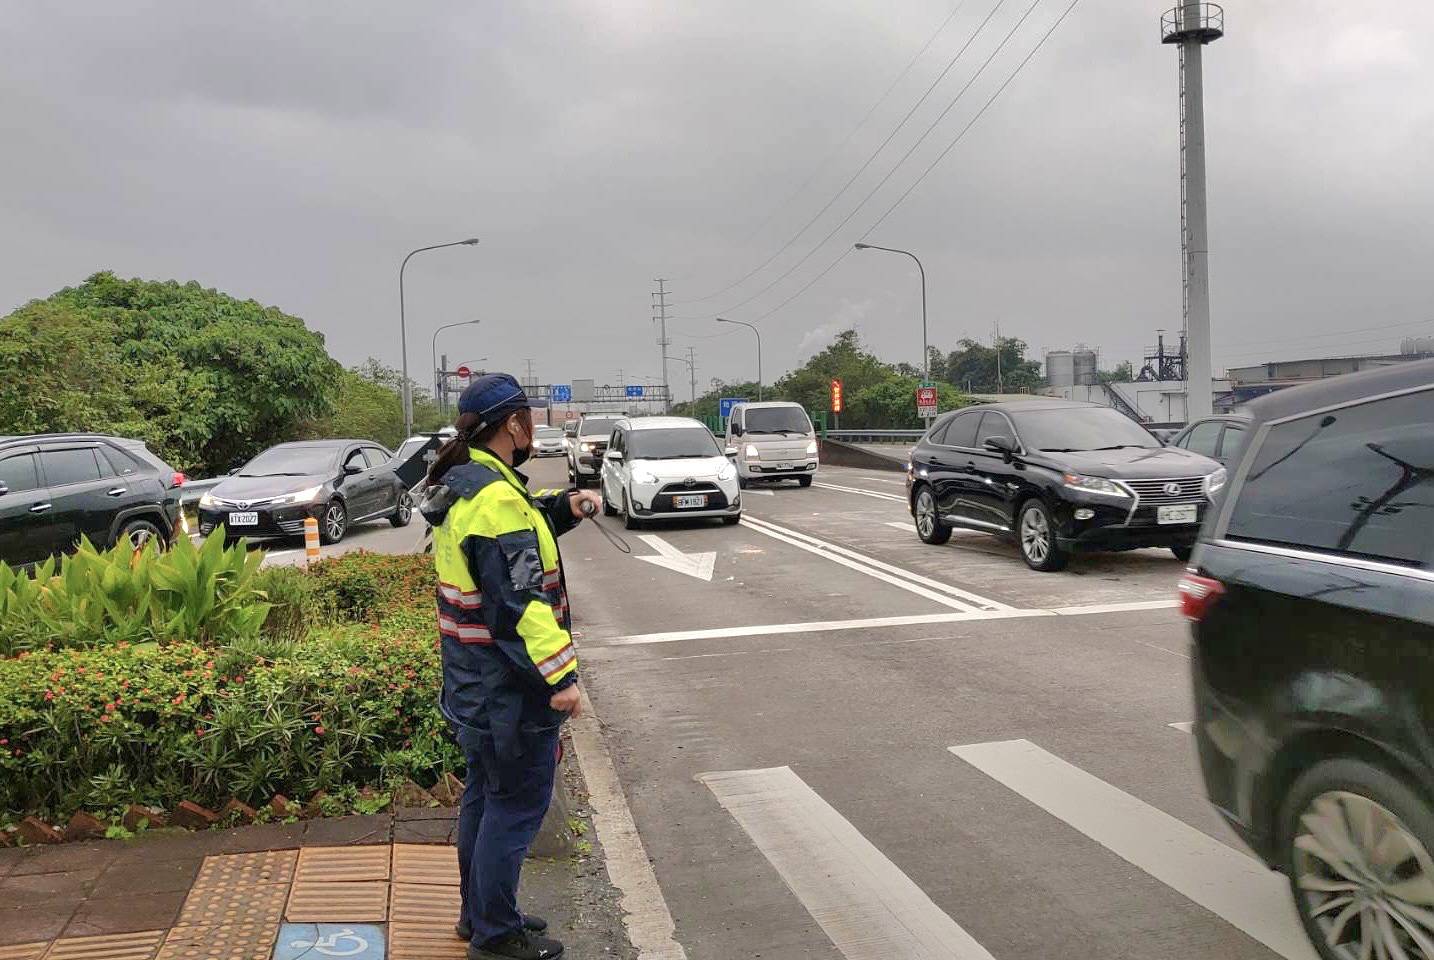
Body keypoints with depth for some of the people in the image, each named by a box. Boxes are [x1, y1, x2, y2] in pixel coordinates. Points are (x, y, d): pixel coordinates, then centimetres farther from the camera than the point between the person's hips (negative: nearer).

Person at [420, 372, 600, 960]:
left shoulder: (459, 486, 8)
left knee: (486, 794, 21)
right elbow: (519, 601, -28)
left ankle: (478, 912, 35)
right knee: (518, 805, 3)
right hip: (511, 689, -10)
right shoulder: (496, 498, -24)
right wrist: (560, 673, -25)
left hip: (476, 684, 10)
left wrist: (561, 509, 8)